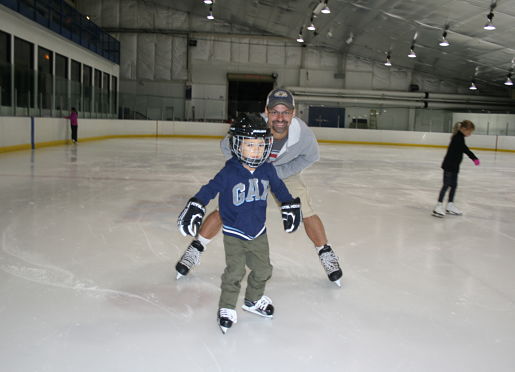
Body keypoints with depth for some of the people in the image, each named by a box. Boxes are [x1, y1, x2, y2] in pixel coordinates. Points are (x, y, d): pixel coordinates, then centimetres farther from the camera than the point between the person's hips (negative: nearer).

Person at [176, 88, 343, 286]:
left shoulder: (304, 133, -34)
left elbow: (310, 156, -10)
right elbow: (227, 147, -15)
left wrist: (278, 172, -19)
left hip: (286, 172, 1)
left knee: (306, 211, -8)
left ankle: (326, 254, 15)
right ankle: (195, 249, 13)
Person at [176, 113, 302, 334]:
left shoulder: (267, 170, -5)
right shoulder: (229, 173, -20)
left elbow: (279, 188, 12)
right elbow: (210, 189, -17)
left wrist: (290, 206, 18)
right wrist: (195, 208, -26)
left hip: (258, 233, 5)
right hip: (234, 234, -4)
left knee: (263, 269, 12)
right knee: (235, 272, -5)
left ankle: (253, 300, 37)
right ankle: (227, 308, 16)